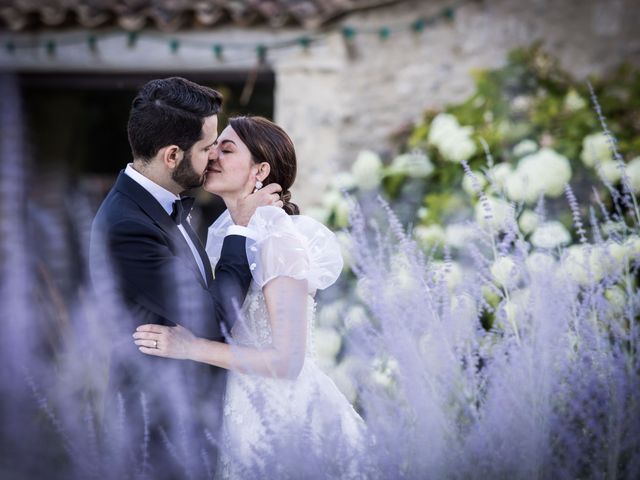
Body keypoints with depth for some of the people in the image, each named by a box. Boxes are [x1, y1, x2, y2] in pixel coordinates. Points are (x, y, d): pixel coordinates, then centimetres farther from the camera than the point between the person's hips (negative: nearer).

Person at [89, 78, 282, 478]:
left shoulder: (165, 204, 4)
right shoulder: (127, 227, -26)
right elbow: (212, 316, -22)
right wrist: (241, 228, -13)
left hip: (195, 407, 9)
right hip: (161, 425, -9)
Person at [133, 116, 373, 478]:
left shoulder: (279, 240, -21)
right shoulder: (225, 231, 4)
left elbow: (288, 360, -23)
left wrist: (192, 348, -25)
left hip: (281, 418, -8)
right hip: (244, 411, 8)